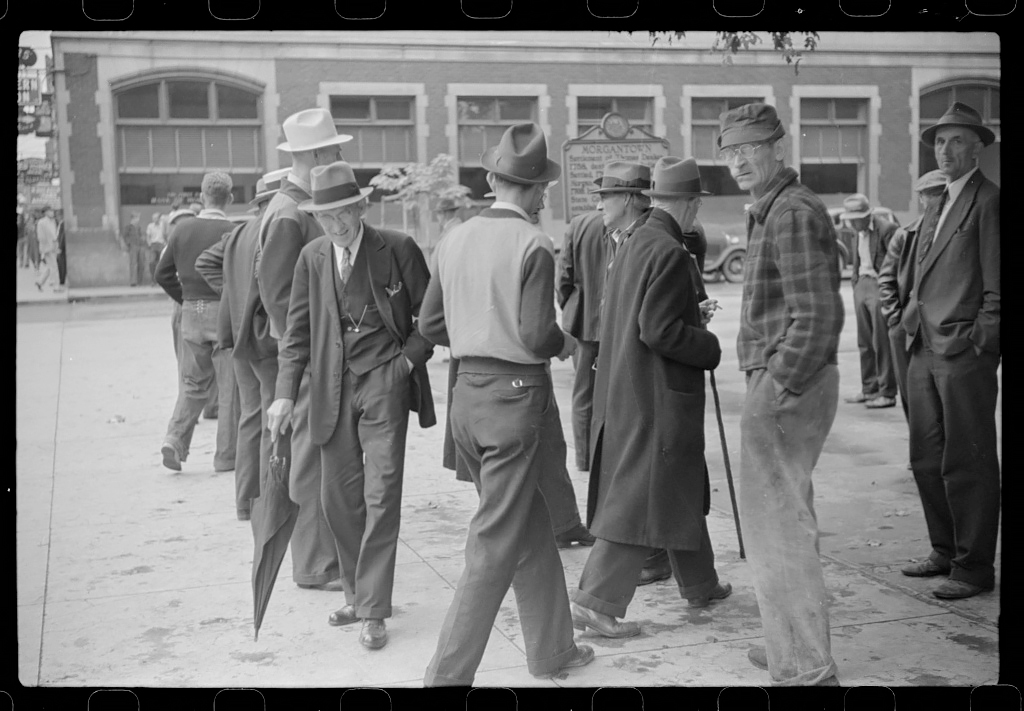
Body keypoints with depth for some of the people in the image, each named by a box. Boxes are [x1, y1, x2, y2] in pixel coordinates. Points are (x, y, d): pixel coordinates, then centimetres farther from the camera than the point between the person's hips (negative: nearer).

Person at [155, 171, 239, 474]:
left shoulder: (182, 229, 3)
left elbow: (163, 273, 5)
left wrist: (187, 299, 15)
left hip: (191, 313, 4)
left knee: (192, 383, 15)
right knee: (230, 386, 5)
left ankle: (175, 439, -1)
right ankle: (226, 456, 9)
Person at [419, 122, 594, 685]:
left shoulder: (455, 239, 4)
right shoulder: (533, 245, -14)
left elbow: (430, 325, 8)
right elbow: (537, 337, -20)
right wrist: (566, 343, 1)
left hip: (467, 395, 7)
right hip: (516, 397, -7)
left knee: (532, 529, 21)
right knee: (494, 548, 1)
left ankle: (551, 649, 34)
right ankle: (447, 674, 3)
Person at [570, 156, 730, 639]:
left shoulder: (630, 243, 10)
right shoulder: (670, 253, -18)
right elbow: (659, 331, -23)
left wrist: (693, 313, 19)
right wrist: (710, 346, -9)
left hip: (626, 389, 10)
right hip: (657, 395, -10)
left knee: (682, 490, 21)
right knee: (638, 498, -3)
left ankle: (699, 585, 35)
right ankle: (596, 601, 1)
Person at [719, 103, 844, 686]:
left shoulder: (793, 212, -15)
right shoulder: (773, 210, 17)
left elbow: (818, 316, -23)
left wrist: (780, 386, -21)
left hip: (788, 383, -11)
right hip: (779, 379, 11)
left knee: (778, 522, -5)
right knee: (787, 514, 19)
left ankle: (808, 668, 3)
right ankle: (795, 646, 33)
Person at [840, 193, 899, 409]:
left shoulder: (886, 228, -14)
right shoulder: (860, 231, 12)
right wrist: (855, 279, 12)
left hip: (879, 286, -8)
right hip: (862, 284, 8)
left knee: (882, 342, -4)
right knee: (865, 342, 12)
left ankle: (887, 393, 2)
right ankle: (868, 389, 22)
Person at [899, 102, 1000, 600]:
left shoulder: (988, 202, -7)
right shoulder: (934, 211, 19)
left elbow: (996, 286, -11)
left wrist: (978, 342, -13)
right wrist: (914, 324, 13)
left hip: (965, 355, -8)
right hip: (924, 352, 8)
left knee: (967, 464, -1)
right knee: (927, 460, 13)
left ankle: (974, 568, 8)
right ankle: (945, 552, 26)